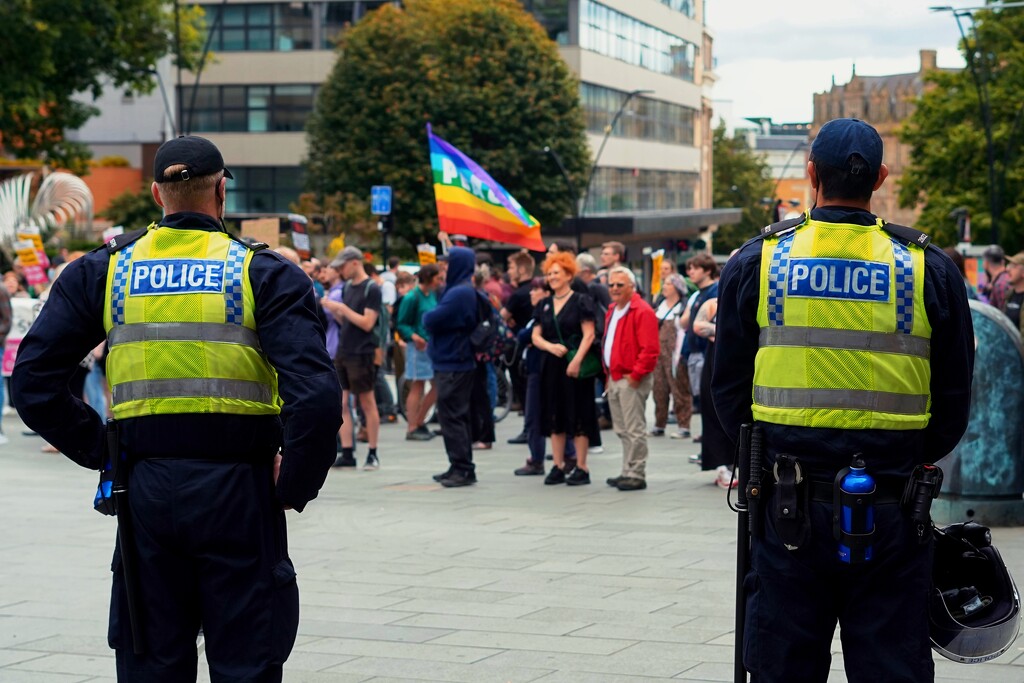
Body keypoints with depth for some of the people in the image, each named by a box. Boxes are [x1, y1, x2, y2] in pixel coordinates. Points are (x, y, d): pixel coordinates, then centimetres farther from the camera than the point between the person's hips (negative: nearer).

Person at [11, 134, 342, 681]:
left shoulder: (103, 270, 5)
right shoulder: (263, 273, -3)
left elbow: (32, 382, 2)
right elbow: (316, 396, -15)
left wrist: (101, 452, 7)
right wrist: (296, 484, -3)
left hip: (144, 492, 2)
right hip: (238, 492, -2)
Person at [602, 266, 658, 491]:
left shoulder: (642, 312, -13)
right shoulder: (613, 311, 17)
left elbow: (650, 349, -19)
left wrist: (636, 374, -18)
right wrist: (609, 373, 18)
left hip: (631, 379, -10)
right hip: (615, 378, 10)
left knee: (634, 429, -7)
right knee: (622, 430, 14)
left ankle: (636, 475, -4)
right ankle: (627, 473, 22)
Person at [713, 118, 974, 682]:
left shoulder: (756, 262, 0)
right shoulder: (930, 270, 0)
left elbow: (729, 390, 5)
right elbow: (953, 404, 5)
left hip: (787, 508, 0)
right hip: (892, 513, 0)